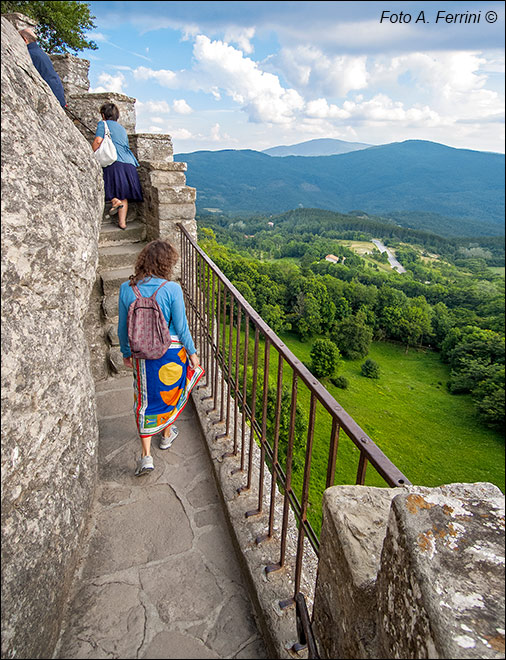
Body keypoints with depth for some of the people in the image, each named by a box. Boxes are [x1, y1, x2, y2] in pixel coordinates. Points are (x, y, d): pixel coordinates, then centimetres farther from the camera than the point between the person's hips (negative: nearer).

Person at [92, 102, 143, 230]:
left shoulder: (103, 124, 8)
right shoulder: (122, 128, 28)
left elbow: (98, 141, -7)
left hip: (114, 162, -6)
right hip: (129, 163, 6)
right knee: (123, 194, 3)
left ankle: (115, 201, -21)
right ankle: (122, 222, -3)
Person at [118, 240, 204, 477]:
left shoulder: (126, 288, -7)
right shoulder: (171, 289, -17)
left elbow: (123, 327, 2)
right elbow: (181, 327, -11)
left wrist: (126, 352, 16)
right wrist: (192, 352, 3)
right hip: (172, 351, -2)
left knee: (145, 399, 14)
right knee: (170, 393, 22)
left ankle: (146, 455, 10)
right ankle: (167, 434, 43)